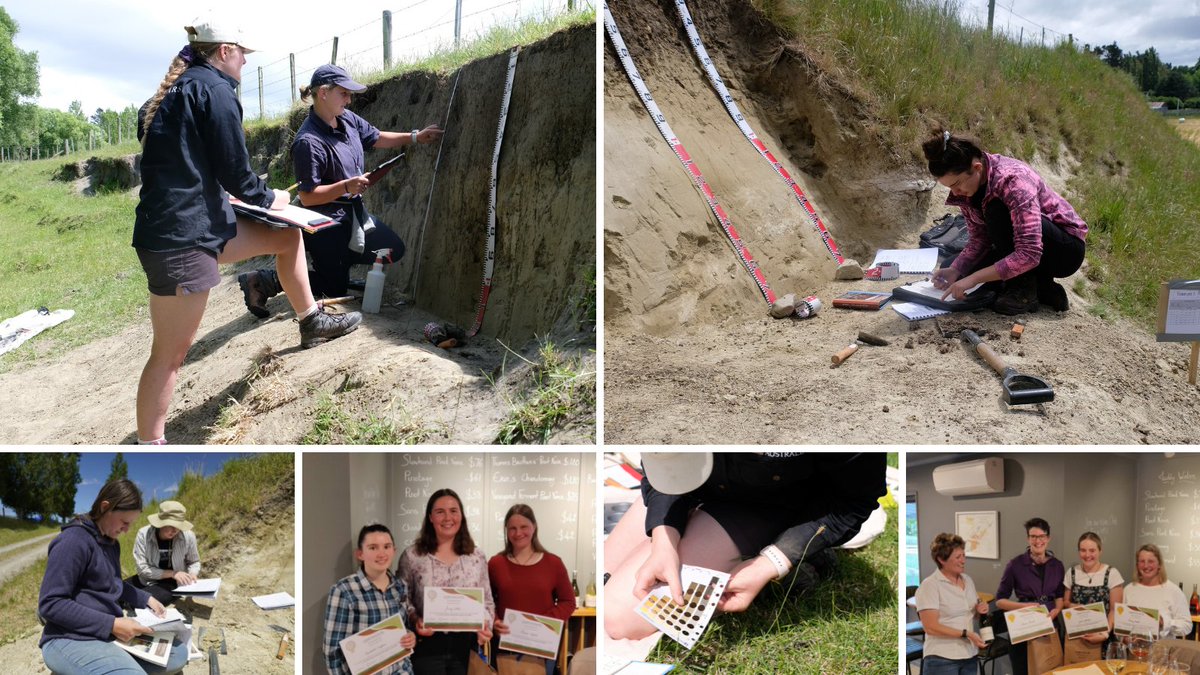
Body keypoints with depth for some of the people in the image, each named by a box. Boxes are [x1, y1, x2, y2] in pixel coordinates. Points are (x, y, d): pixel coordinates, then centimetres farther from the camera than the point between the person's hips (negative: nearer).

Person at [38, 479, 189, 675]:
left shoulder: (112, 543, 15)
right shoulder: (74, 541, -15)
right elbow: (50, 604, -20)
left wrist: (146, 599, 14)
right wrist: (111, 624, -23)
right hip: (72, 639, -10)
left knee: (179, 653, 4)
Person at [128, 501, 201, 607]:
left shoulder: (188, 536, -12)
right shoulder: (144, 534, -15)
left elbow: (194, 562, 8)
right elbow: (142, 568, -16)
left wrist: (192, 575, -14)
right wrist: (172, 573, -23)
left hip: (173, 584, -2)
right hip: (146, 581, 2)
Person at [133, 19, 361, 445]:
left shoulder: (179, 89, 18)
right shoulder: (213, 88, -10)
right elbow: (235, 172, -11)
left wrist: (227, 199, 27)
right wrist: (269, 199, 7)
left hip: (198, 221, 10)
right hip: (181, 237, -10)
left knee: (286, 236, 22)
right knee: (170, 354, -4)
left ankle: (311, 322, 34)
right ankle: (150, 449, 4)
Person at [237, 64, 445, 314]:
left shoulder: (347, 119, -3)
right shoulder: (309, 142, -27)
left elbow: (377, 138, 15)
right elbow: (307, 197, -24)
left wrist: (415, 137, 6)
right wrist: (347, 186, -33)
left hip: (352, 213, 8)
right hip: (326, 223, -8)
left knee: (394, 249, 18)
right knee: (335, 288, 3)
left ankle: (333, 259, 23)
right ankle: (264, 281, 8)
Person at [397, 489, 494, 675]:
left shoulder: (477, 557, 4)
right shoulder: (412, 555, -2)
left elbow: (486, 601, 8)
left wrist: (485, 625, -10)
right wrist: (416, 620, -16)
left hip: (466, 646, 2)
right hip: (427, 646, -2)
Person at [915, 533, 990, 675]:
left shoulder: (968, 580, 11)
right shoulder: (930, 585, -11)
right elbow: (931, 627, -17)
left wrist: (981, 610, 2)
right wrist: (966, 634, -21)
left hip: (970, 655, 7)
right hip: (942, 659, -7)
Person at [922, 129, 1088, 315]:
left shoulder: (1013, 179, -32)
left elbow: (1029, 254, -38)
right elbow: (978, 240, 0)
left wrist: (973, 278, -38)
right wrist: (955, 270, -17)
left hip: (1067, 250, -8)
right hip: (1030, 251, 8)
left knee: (997, 211, -30)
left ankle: (1024, 289, -15)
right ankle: (1043, 289, 3)